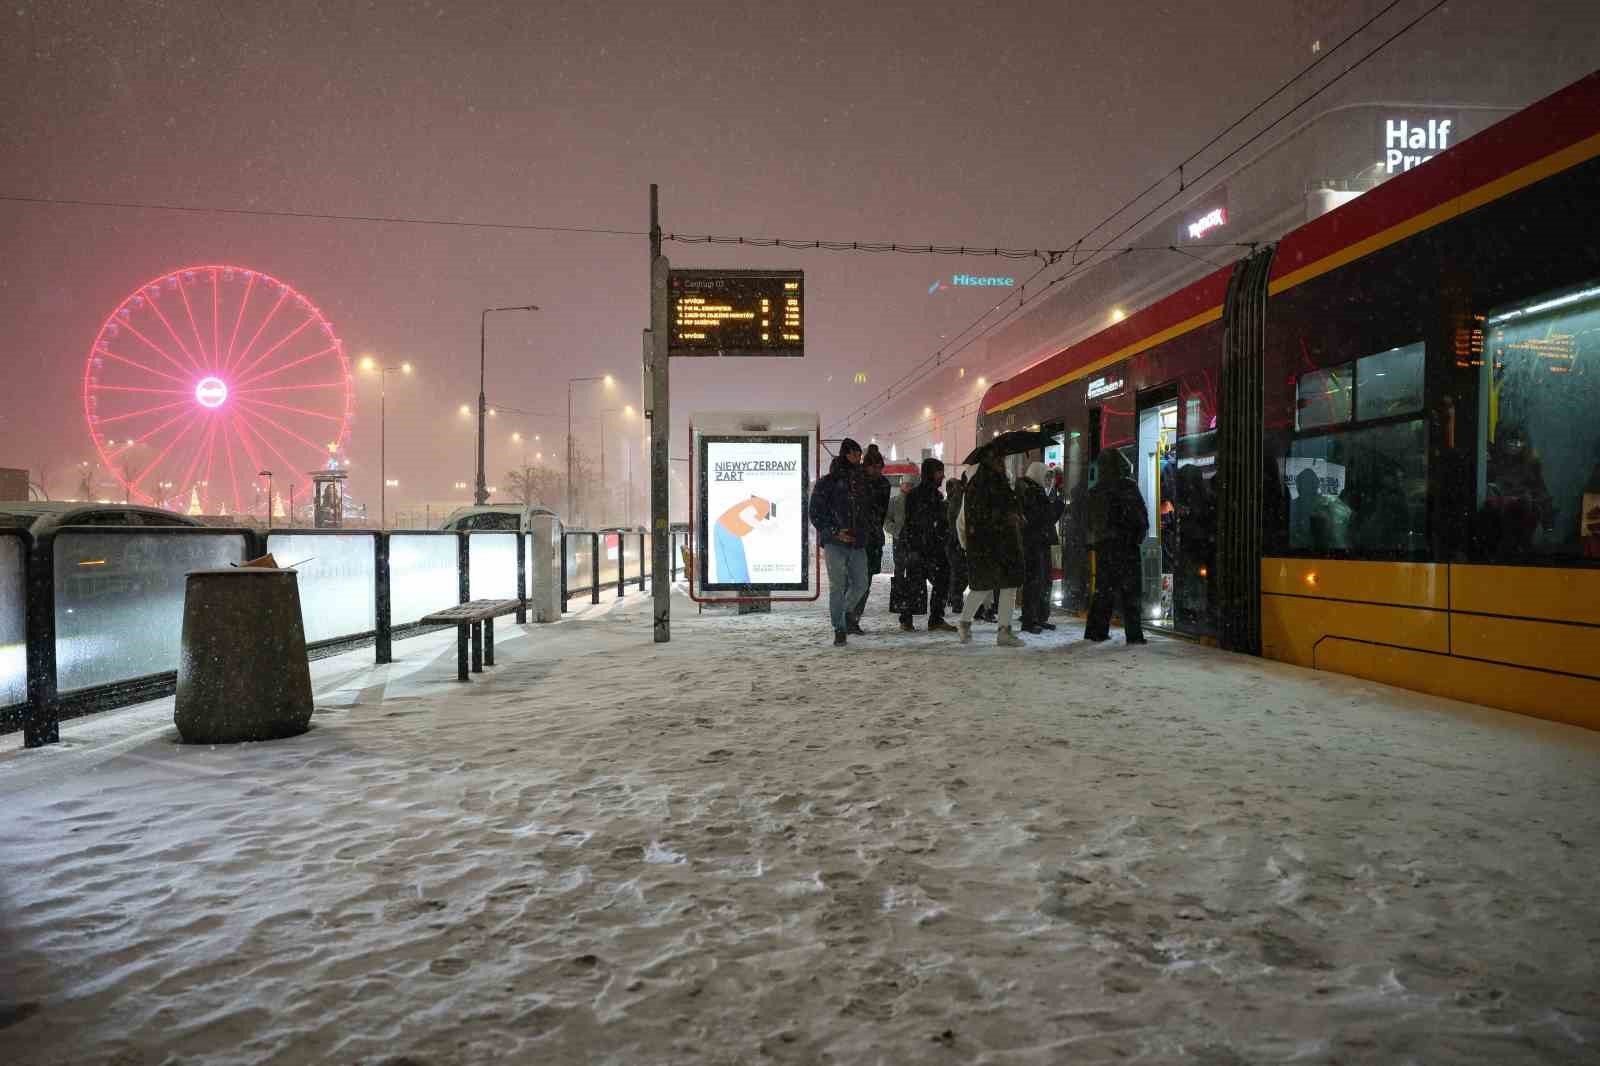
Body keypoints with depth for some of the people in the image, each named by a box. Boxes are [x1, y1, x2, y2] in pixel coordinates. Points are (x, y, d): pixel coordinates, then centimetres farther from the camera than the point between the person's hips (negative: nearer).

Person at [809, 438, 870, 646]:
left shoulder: (861, 483, 14)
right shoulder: (826, 483, -1)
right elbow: (815, 514, -4)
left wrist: (863, 533, 9)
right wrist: (835, 532, -13)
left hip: (857, 543, 5)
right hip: (834, 543, -5)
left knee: (860, 584, 1)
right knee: (837, 586, -4)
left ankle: (844, 610, 30)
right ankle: (839, 630, 4)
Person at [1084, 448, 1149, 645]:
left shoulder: (1095, 490, 8)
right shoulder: (1128, 486, -8)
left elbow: (1090, 520, 12)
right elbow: (1141, 515, -8)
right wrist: (1140, 535, 5)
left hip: (1102, 545, 5)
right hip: (1125, 544, -5)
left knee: (1103, 588, 11)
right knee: (1128, 591, -2)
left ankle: (1096, 630, 12)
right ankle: (1134, 634, -3)